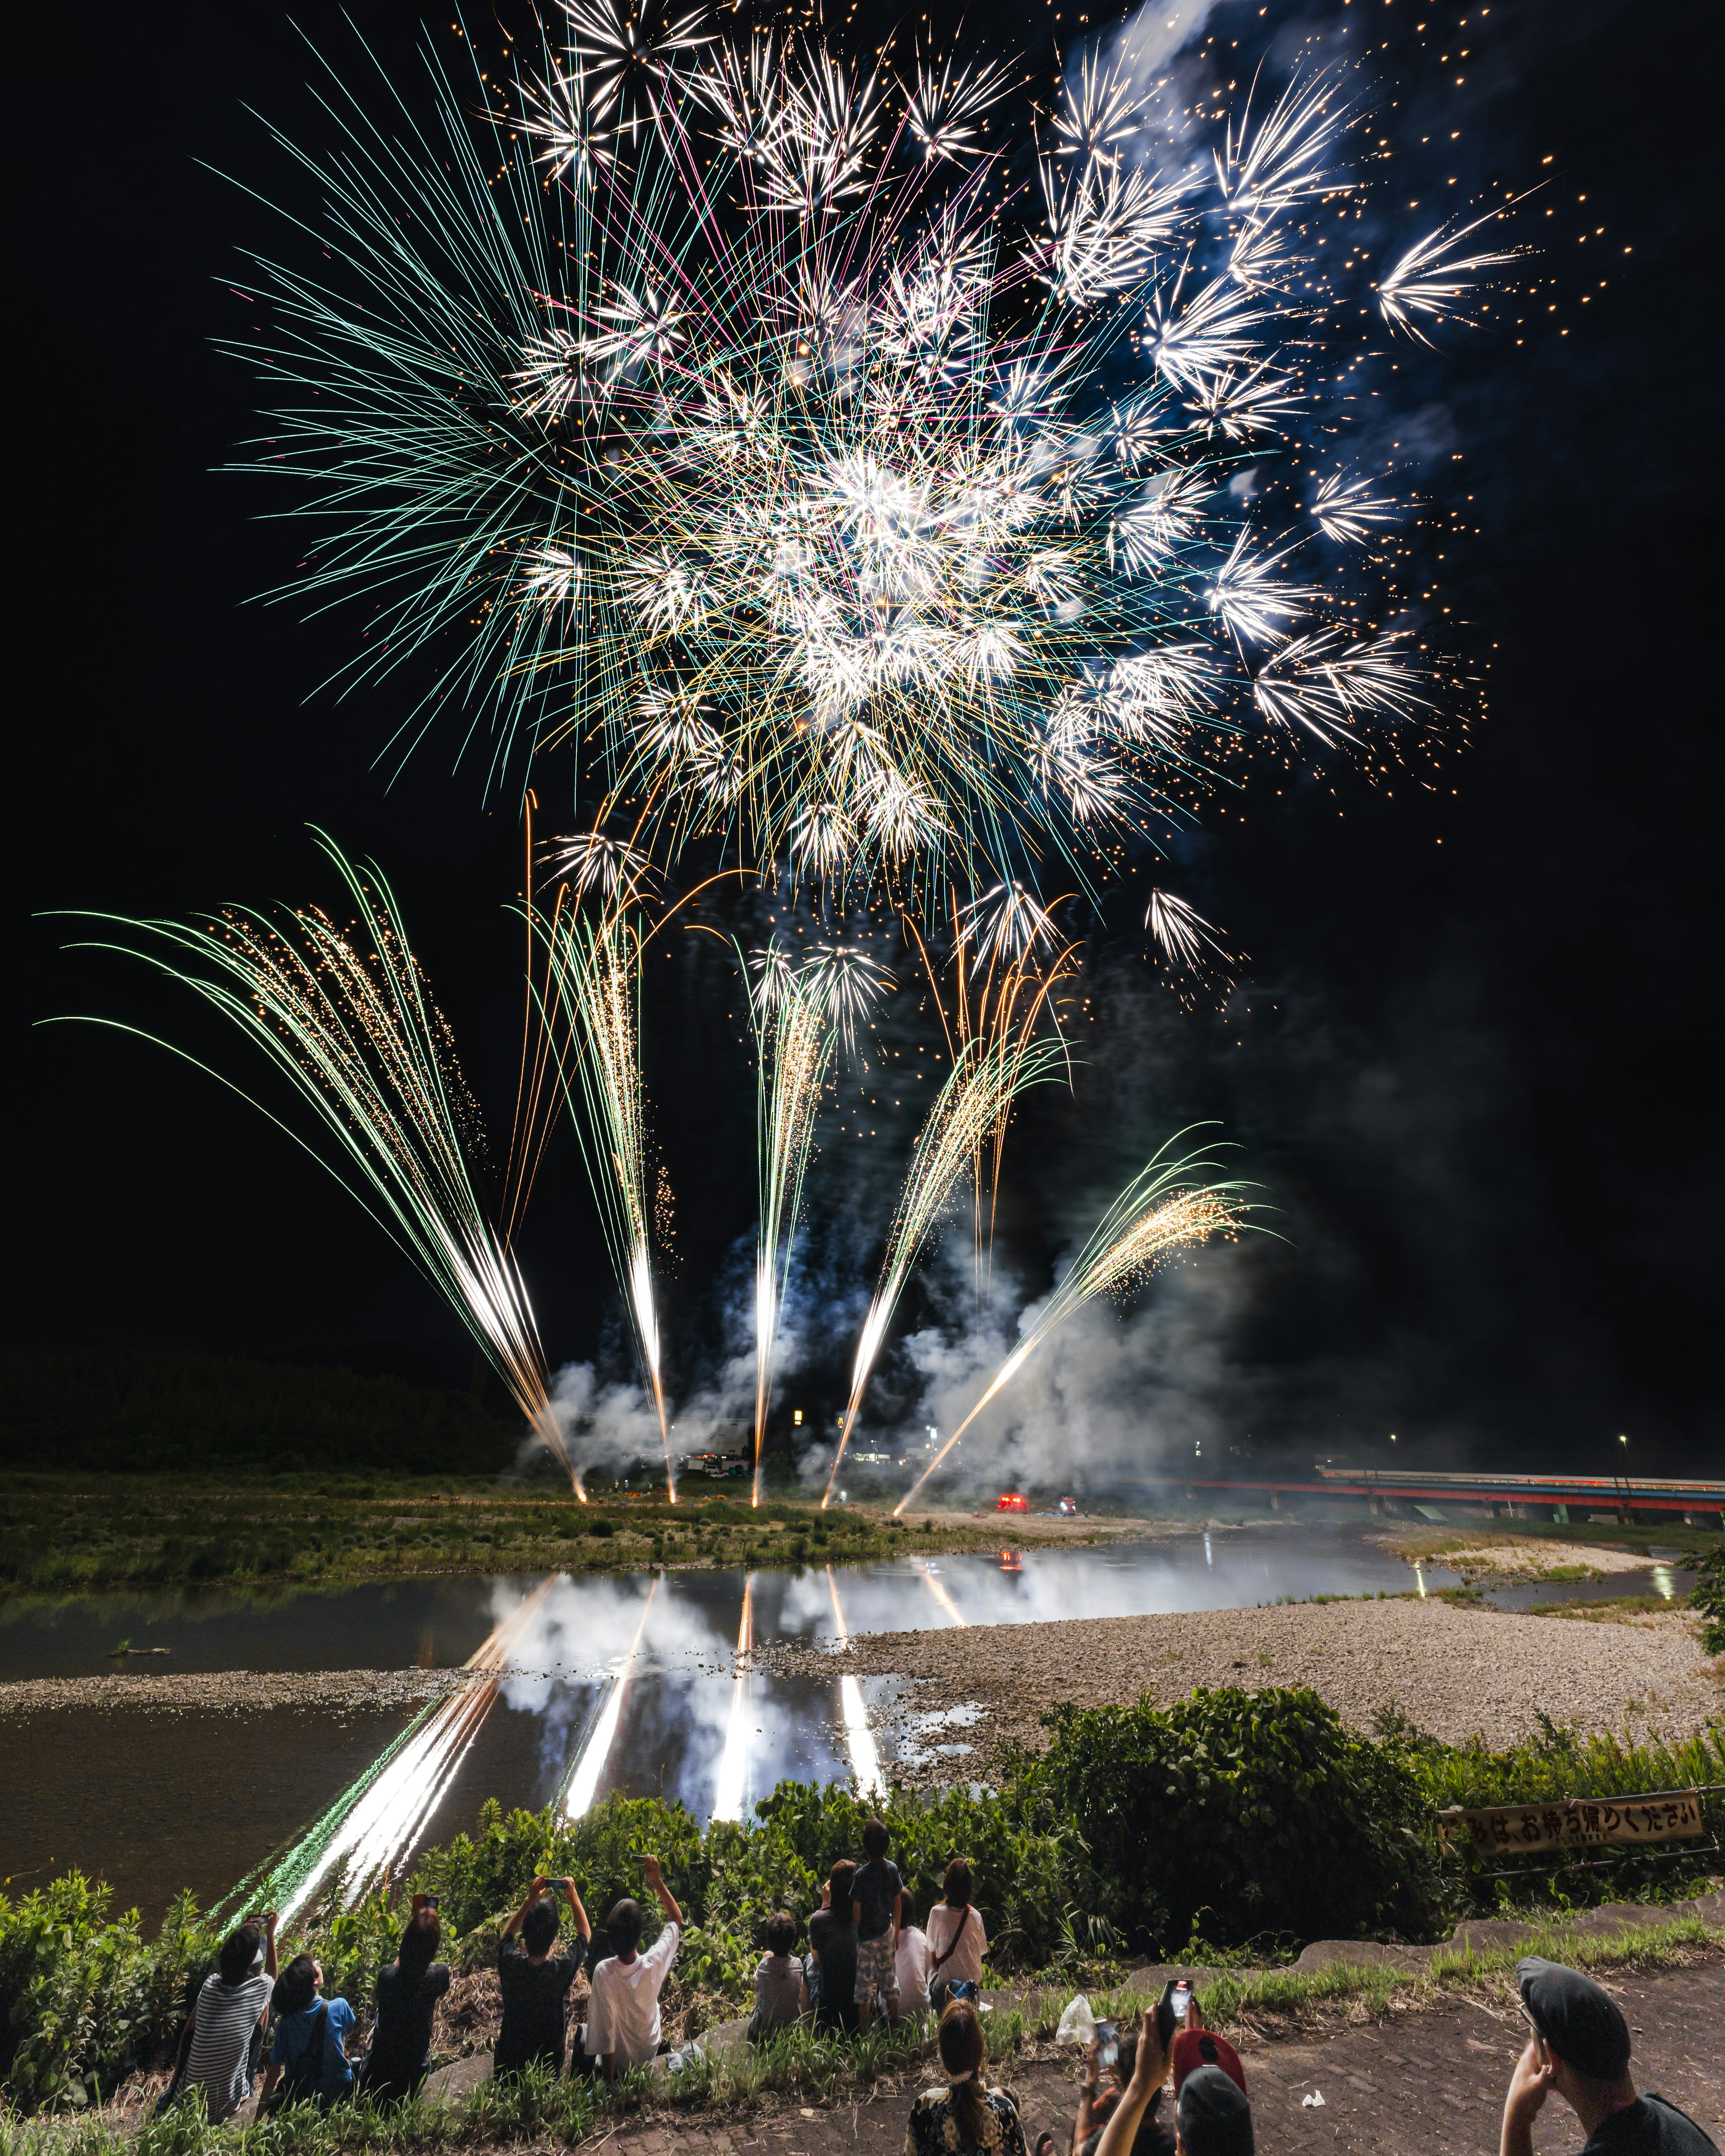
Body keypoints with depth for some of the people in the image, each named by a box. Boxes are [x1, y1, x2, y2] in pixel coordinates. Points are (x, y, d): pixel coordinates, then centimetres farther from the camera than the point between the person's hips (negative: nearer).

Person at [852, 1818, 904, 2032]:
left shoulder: (862, 1876, -25)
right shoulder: (893, 1869, -12)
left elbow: (856, 1914, -17)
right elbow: (897, 1905, 0)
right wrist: (896, 1934, 14)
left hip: (866, 1938, -4)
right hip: (887, 1934, 4)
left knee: (865, 1990, 10)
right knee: (890, 1986, 19)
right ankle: (895, 2031, 29)